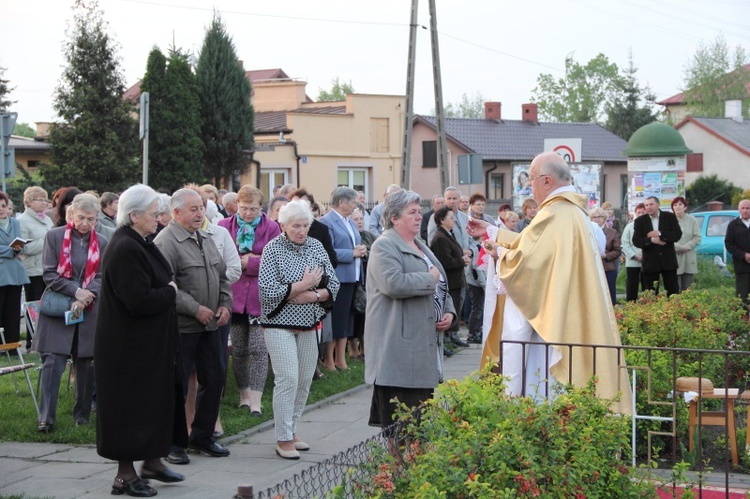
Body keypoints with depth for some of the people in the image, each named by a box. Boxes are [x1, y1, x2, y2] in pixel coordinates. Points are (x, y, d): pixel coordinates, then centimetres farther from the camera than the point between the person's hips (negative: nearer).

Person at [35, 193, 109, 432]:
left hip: (89, 312, 2)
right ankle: (46, 418, -4)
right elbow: (49, 274, -3)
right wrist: (76, 290, -14)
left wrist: (84, 300, -15)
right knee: (52, 363, -8)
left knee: (86, 365, 7)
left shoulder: (102, 243, 5)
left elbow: (101, 278, 1)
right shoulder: (55, 236, 0)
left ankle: (82, 414, 19)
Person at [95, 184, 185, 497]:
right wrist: (170, 292, -12)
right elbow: (140, 300, -28)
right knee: (131, 405, -1)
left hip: (150, 344, 10)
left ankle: (152, 461, 30)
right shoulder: (125, 250, -23)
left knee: (156, 400, 17)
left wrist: (167, 291, 3)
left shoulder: (138, 244, 10)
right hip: (130, 347, -10)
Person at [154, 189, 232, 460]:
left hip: (209, 325, 8)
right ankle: (171, 441, 10)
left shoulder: (206, 239, 14)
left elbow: (222, 275, 22)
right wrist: (196, 309, -19)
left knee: (213, 380, 12)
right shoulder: (166, 242, -14)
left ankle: (202, 436, 26)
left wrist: (225, 304, 6)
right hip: (181, 326, -8)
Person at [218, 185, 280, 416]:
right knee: (238, 349, 9)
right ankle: (244, 394, 22)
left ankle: (255, 400, -4)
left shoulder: (271, 228, 0)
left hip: (261, 296, -2)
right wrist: (243, 261, -12)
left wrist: (247, 261, -9)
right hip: (234, 295, 2)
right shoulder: (225, 226, 5)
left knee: (258, 348, -6)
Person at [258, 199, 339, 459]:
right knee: (288, 379, -10)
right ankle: (283, 440, -2)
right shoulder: (273, 249, -7)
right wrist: (304, 285, -16)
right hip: (280, 324, -5)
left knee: (304, 381, 8)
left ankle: (290, 430, 24)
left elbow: (333, 284, 5)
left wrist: (312, 296, -13)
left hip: (308, 323, 5)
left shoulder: (316, 247, 6)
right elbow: (268, 290, -16)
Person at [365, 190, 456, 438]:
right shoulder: (384, 246, -7)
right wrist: (430, 278, -11)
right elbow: (393, 283, -25)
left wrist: (449, 313, 8)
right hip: (399, 351, -9)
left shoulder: (421, 247, 22)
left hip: (426, 348, 9)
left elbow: (442, 290, 28)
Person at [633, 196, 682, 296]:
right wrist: (651, 240, -19)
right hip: (650, 263, 0)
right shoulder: (640, 221, 4)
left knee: (673, 292, 3)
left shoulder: (670, 217, 4)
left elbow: (677, 234, -7)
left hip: (668, 261, 0)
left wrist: (660, 234, -15)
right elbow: (636, 241, -3)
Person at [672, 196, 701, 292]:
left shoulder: (692, 220, 5)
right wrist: (678, 247, -14)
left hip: (689, 259, 2)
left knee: (687, 289, 4)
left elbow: (697, 238, 2)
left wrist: (686, 247, -9)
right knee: (676, 290, -4)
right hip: (674, 259, -2)